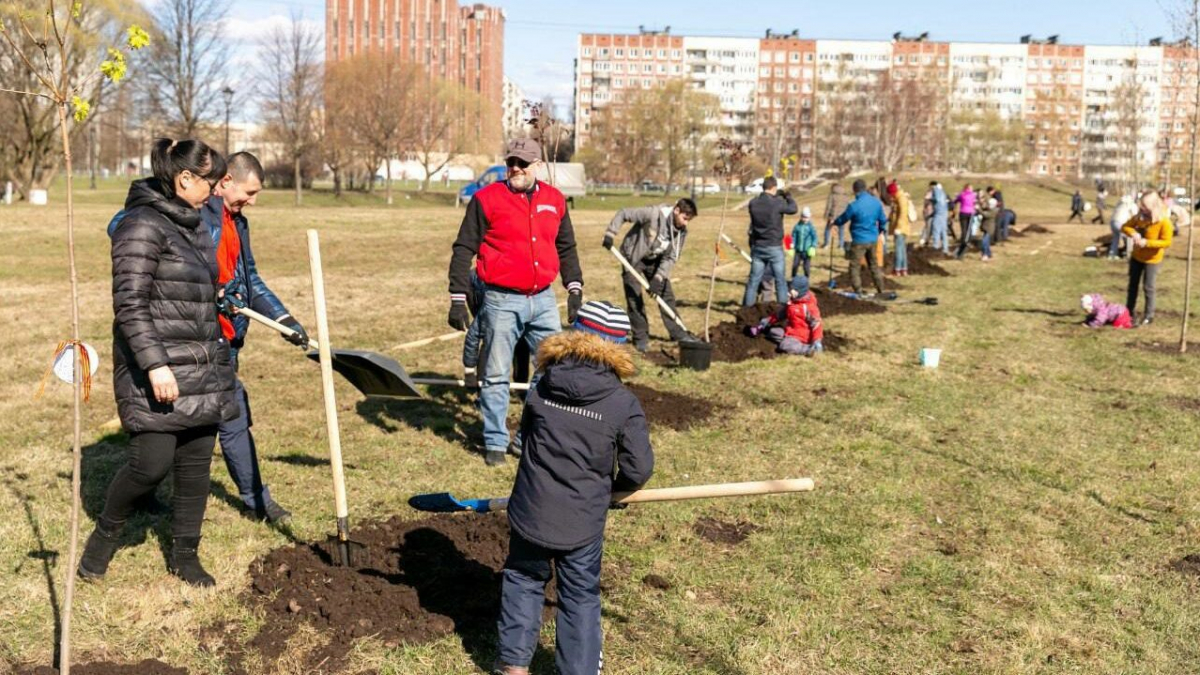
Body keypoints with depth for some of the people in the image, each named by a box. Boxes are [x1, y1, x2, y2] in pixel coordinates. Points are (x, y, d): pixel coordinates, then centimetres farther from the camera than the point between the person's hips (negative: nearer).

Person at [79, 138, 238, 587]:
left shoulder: (192, 225, 15)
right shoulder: (143, 225, -12)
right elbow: (130, 305, -18)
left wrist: (217, 357, 25)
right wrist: (155, 365, -24)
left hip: (202, 369, 8)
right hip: (156, 370, -8)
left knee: (196, 463, 9)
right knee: (153, 461, -9)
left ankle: (184, 555, 21)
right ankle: (105, 533, 18)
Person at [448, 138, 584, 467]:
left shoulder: (554, 200, 9)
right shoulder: (487, 199, -4)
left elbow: (566, 248, 20)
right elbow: (464, 250, -3)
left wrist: (574, 287, 14)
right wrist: (458, 299, -7)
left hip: (543, 300, 4)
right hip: (502, 301, -4)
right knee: (496, 376, 3)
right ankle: (496, 442, 15)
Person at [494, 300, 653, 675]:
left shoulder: (543, 387, -4)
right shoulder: (624, 404, -12)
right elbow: (639, 469, -9)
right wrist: (610, 488, 11)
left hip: (530, 513, 2)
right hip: (582, 524, -2)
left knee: (523, 580, 25)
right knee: (581, 598, 16)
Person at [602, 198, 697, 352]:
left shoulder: (682, 232, -13)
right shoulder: (653, 214, -31)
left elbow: (671, 258, -11)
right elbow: (623, 214, -24)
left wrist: (658, 278, -21)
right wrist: (610, 234, -29)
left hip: (655, 260, 5)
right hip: (633, 258, -5)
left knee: (667, 295, 3)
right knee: (634, 299, -6)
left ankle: (678, 333, 14)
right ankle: (641, 337, 6)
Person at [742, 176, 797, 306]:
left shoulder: (753, 203, -3)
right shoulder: (777, 203, -15)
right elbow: (793, 209, 2)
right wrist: (787, 196, 18)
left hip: (757, 247, 4)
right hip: (774, 247, -4)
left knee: (754, 279, 10)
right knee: (780, 279, 6)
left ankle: (747, 306, 14)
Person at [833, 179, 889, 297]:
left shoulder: (854, 205, -18)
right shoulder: (877, 203, 1)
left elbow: (842, 219, -3)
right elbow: (883, 220, 11)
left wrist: (834, 222, 19)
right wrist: (881, 231, 31)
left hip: (859, 241, -6)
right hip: (873, 239, 6)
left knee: (854, 266, 3)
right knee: (874, 265, 18)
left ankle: (858, 291, 0)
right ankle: (881, 290, 23)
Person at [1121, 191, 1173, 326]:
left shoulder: (1164, 221, -22)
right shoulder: (1140, 217, -5)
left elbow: (1167, 242, -22)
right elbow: (1125, 227, 2)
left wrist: (1147, 242, -31)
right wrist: (1132, 233, -21)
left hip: (1152, 259, -6)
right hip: (1136, 256, 6)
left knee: (1148, 287, 0)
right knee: (1132, 284, 14)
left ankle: (1149, 316, 13)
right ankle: (1129, 312, 27)